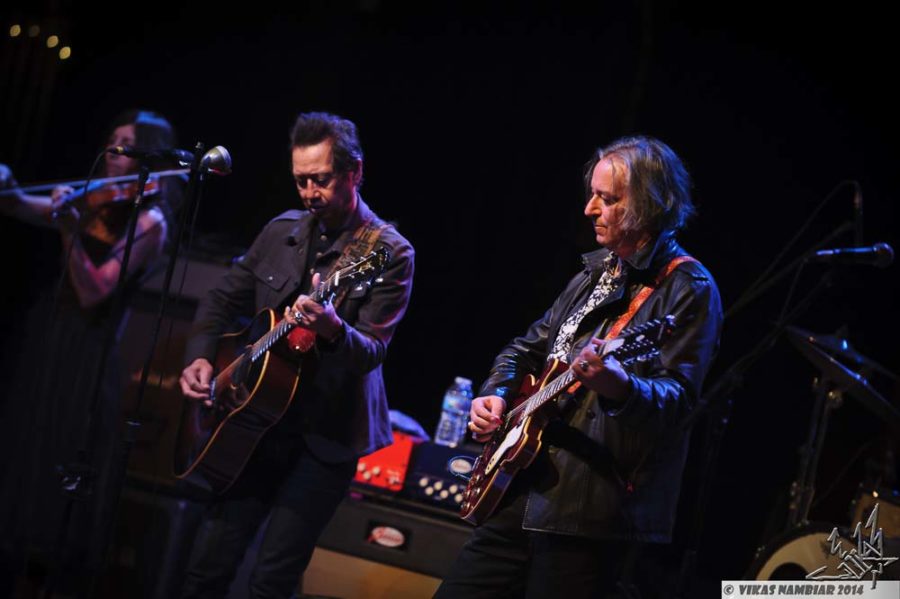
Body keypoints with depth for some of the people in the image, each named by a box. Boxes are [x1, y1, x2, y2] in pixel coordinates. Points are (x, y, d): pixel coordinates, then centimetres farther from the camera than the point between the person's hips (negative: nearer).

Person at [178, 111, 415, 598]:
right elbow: (224, 300, 17)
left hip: (326, 436, -5)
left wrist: (332, 330, -39)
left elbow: (372, 351, -18)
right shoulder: (281, 231, 7)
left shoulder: (389, 253, -10)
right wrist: (201, 357, -1)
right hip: (259, 419, 5)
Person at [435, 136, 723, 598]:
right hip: (523, 490, 8)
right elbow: (529, 346, 27)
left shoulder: (689, 289, -8)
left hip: (589, 508, -8)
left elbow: (679, 399, -18)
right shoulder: (597, 272, 17)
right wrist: (497, 394, 8)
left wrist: (620, 387, -38)